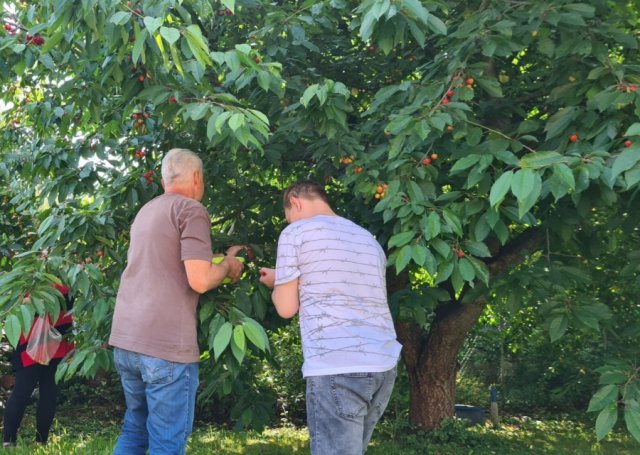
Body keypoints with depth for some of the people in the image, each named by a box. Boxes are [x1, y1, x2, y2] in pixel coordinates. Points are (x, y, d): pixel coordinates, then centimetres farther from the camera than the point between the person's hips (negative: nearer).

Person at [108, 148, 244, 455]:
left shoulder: (145, 211, 18)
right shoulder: (191, 209, -6)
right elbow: (199, 280, -16)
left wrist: (216, 260, 30)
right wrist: (227, 265, 4)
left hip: (124, 339, 8)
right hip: (166, 345, -8)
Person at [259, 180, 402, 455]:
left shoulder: (296, 233, 3)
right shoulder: (369, 239, 22)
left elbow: (286, 308, 2)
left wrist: (275, 283, 23)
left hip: (336, 368, -7)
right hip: (384, 365, 7)